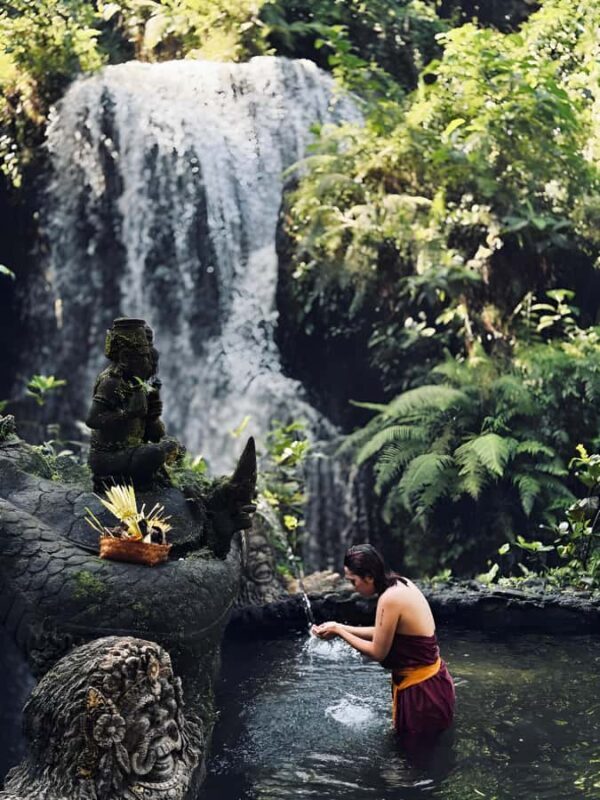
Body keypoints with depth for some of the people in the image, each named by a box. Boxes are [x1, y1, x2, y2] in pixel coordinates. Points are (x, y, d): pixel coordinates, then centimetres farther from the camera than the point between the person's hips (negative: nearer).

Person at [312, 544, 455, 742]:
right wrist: (341, 627, 9)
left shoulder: (390, 598, -25)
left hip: (421, 690, -9)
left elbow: (378, 652, -16)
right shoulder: (401, 584, 2)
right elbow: (382, 633, 13)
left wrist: (338, 631, -7)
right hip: (432, 679, 9)